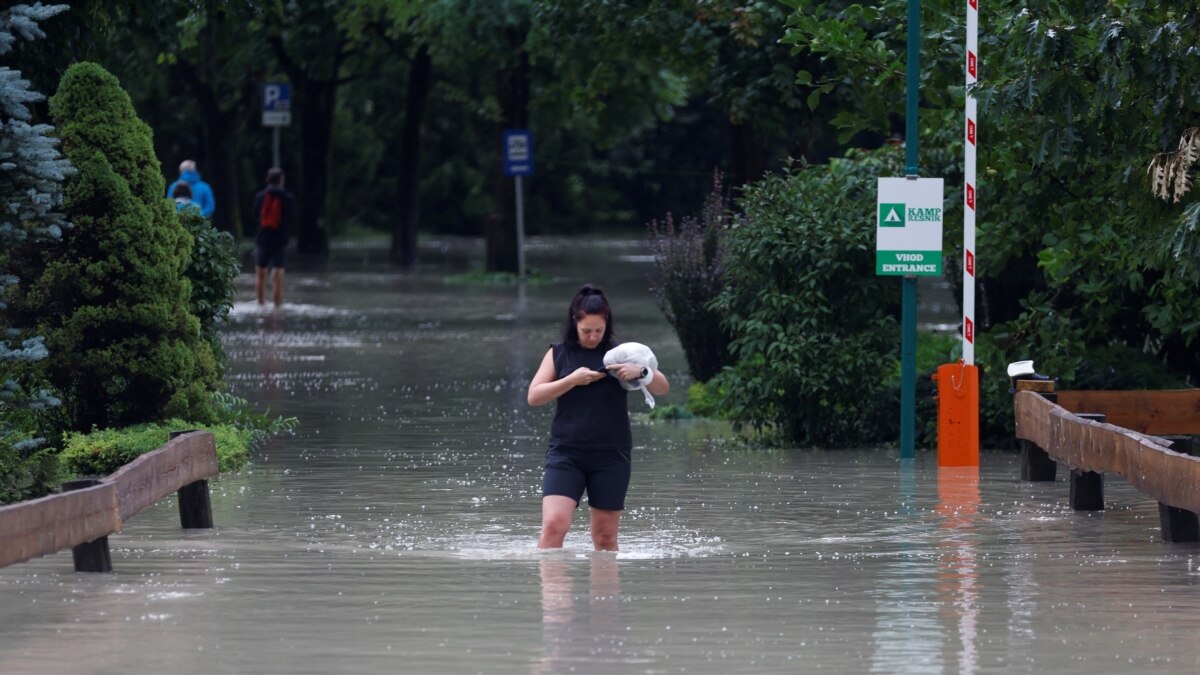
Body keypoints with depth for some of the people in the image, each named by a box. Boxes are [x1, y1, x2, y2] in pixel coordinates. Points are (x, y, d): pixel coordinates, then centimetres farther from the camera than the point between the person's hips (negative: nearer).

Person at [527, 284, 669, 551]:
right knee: (554, 525, -15)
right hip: (566, 453, -1)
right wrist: (573, 380, -13)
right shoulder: (559, 354, 8)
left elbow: (663, 387, 6)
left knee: (605, 536, 6)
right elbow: (534, 396, -1)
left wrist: (641, 371, -15)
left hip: (611, 456, 1)